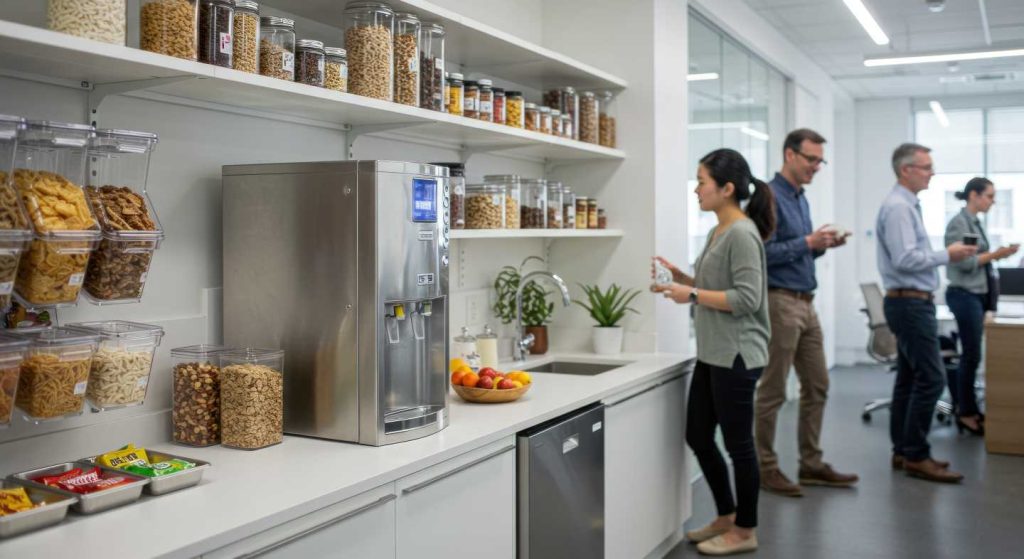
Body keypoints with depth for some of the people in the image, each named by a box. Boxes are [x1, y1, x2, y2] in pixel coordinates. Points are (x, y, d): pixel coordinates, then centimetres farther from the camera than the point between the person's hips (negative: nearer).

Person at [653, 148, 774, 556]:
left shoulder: (742, 234, -16)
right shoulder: (718, 232, 12)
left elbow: (745, 299, -21)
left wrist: (691, 294, -19)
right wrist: (680, 278, 6)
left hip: (736, 356, -10)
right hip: (711, 354, 10)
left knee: (738, 443, 4)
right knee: (698, 437, 16)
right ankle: (726, 516, 33)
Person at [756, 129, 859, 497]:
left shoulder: (800, 198, 16)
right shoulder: (770, 197, -12)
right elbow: (764, 252, -21)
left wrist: (823, 245, 4)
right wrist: (808, 242, -19)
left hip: (805, 303, 9)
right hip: (780, 303, -9)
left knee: (817, 386, 12)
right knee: (773, 392, -1)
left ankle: (811, 464, 22)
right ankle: (766, 468, 10)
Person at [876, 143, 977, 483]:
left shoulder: (906, 205, 16)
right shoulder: (898, 207, -16)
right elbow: (905, 259, -23)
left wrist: (945, 256, 11)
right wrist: (946, 256, -14)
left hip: (912, 303, 11)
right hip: (910, 303, -11)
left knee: (909, 377, 12)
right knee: (931, 377, -10)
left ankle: (903, 452, 19)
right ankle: (916, 457, -3)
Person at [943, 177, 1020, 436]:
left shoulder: (975, 223, 15)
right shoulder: (958, 223, -12)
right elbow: (964, 262, -17)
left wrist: (996, 255, 7)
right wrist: (995, 254, -14)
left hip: (978, 294, 9)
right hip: (965, 295, -9)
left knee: (970, 354, 11)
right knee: (972, 355, -4)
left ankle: (965, 409, 18)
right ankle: (967, 413, 5)